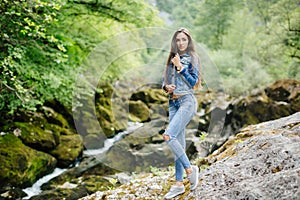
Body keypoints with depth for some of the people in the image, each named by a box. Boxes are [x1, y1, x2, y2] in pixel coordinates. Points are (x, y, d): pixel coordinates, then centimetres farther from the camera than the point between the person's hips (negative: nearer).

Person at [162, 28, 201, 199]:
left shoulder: (192, 58, 0)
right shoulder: (172, 59, 17)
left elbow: (193, 82, -9)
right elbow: (164, 81, 18)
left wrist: (180, 67, -14)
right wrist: (167, 87, -3)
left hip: (187, 101, -6)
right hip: (173, 103, 6)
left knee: (169, 136, -22)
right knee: (179, 143, 5)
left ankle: (190, 169, -7)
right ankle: (179, 184, 8)